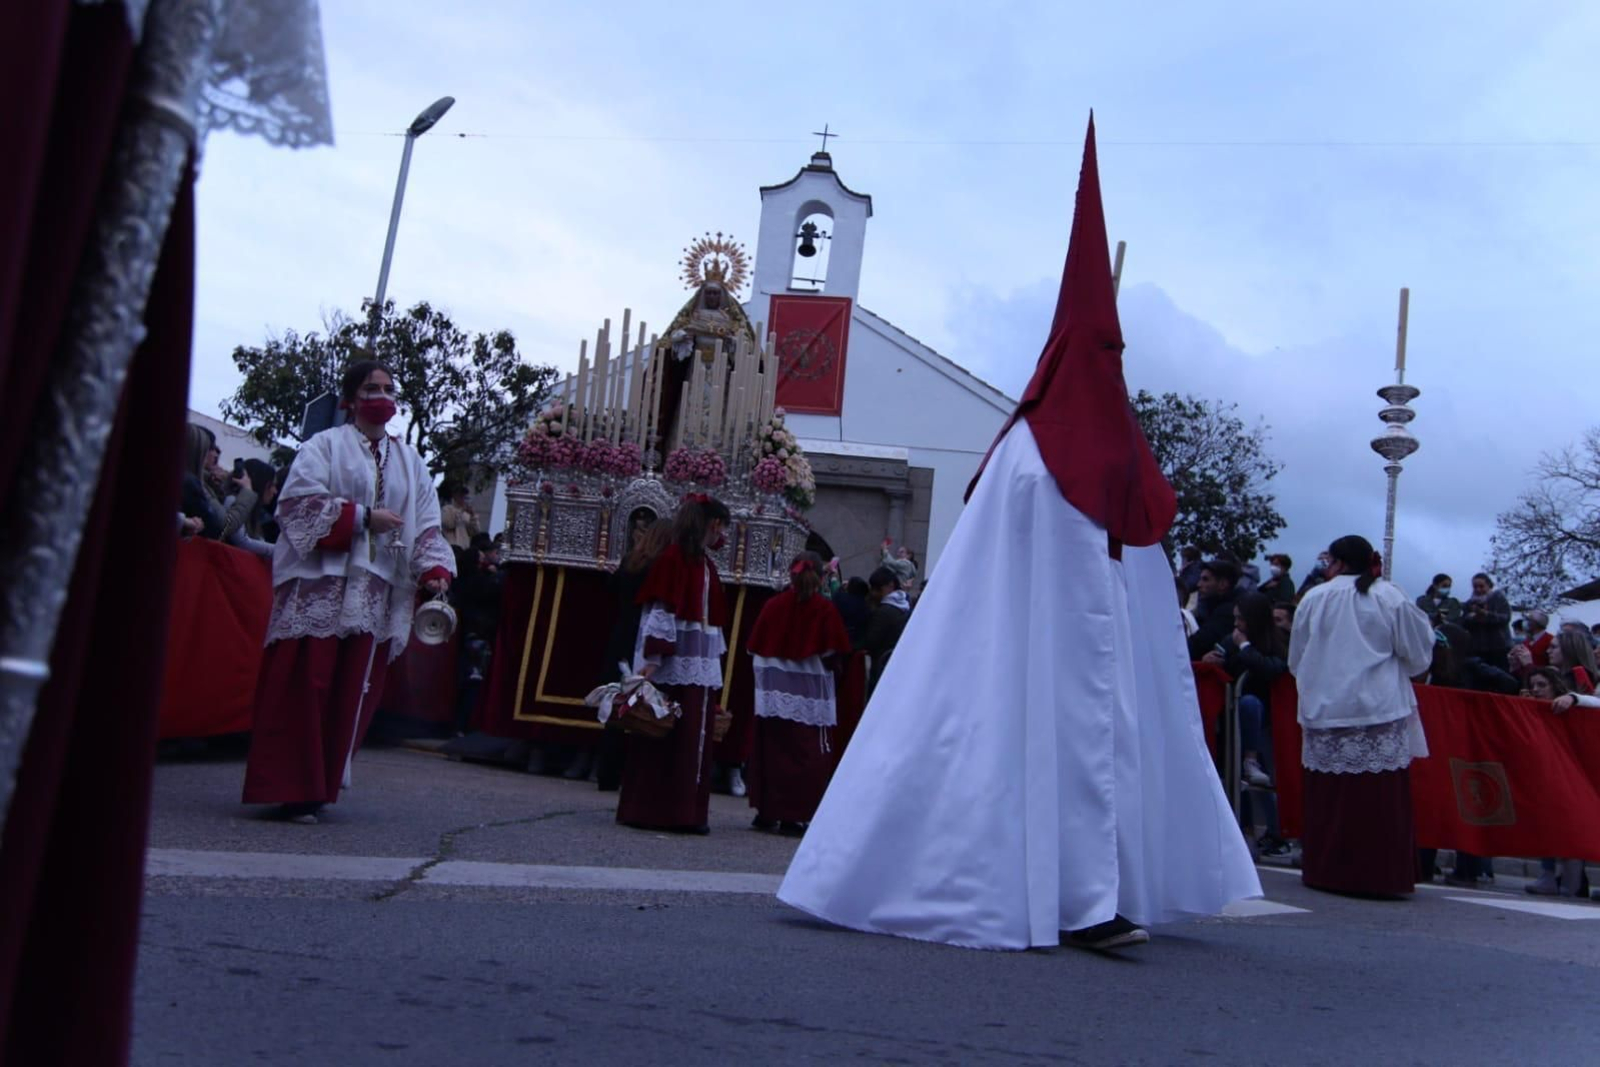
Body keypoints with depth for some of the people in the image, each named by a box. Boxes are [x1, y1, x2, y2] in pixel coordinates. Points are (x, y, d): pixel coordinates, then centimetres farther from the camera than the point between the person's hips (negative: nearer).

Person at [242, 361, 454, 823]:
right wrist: (363, 517, -13)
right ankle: (291, 788, -2)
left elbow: (427, 525, 12)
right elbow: (299, 502, -8)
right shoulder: (325, 445, 4)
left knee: (352, 691, 4)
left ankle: (316, 786, 14)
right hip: (320, 586, -4)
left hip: (376, 595, 5)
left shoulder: (411, 462, 18)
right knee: (303, 687, -7)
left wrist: (435, 570, -4)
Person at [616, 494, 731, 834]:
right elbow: (660, 611, -15)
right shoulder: (672, 558, -8)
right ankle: (647, 810, 7)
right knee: (661, 738, -2)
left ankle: (685, 812, 13)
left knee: (694, 740, 8)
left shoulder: (706, 564, 16)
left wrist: (714, 660, 13)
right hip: (671, 665, -8)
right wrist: (651, 659, -20)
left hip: (700, 666, 8)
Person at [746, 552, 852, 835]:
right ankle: (794, 816, -2)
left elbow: (755, 646, 3)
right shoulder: (825, 608, -8)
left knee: (770, 751, 12)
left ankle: (766, 812, 17)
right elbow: (833, 653, -8)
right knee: (805, 755, 1)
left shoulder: (773, 605, -1)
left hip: (773, 691, 3)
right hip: (809, 694, -3)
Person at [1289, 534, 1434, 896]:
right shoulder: (1390, 598, 1)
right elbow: (1418, 655, 8)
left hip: (1325, 714, 1)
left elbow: (1296, 661, 12)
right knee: (1379, 801, 1)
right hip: (1381, 715, -1)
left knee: (1329, 799, 6)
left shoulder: (1313, 599, 3)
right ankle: (1379, 875, 1)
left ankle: (1326, 871, 11)